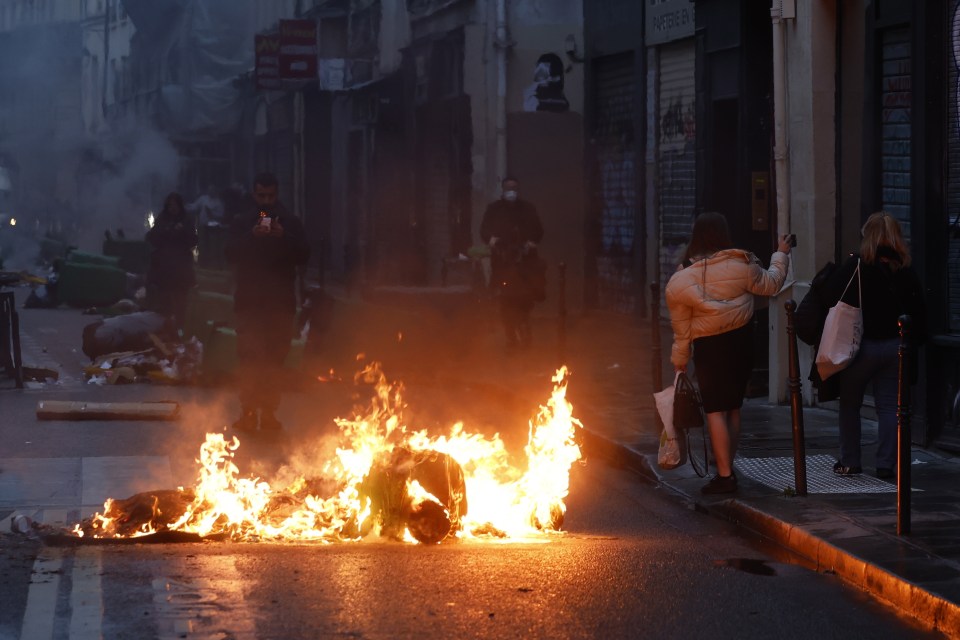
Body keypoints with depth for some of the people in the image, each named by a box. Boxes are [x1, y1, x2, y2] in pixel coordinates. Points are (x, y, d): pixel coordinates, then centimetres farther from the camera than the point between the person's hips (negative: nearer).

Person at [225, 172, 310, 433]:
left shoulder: (290, 223, 9)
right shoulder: (242, 222, 9)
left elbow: (303, 256, 1)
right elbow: (231, 253, -3)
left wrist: (284, 237, -15)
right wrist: (252, 236, -18)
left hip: (280, 302, 1)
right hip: (249, 301, -1)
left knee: (274, 358, 1)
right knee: (248, 358, -9)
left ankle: (269, 413, 6)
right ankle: (248, 412, -9)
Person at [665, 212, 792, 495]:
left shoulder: (681, 280, -11)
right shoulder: (741, 265, -9)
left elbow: (681, 326, -4)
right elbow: (770, 284, 7)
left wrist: (680, 359, 8)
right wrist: (781, 254, 23)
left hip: (709, 347, -3)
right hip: (741, 342, 3)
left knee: (716, 411, -2)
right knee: (733, 407, 15)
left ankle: (724, 475, -7)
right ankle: (727, 469, 21)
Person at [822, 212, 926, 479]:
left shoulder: (854, 267, -10)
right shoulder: (906, 272, 1)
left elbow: (832, 298, -12)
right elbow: (919, 313, 3)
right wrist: (914, 341, 11)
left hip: (862, 346, -3)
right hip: (895, 347, 3)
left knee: (850, 404, 10)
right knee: (890, 405, 6)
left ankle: (850, 462, 13)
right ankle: (886, 464, 2)